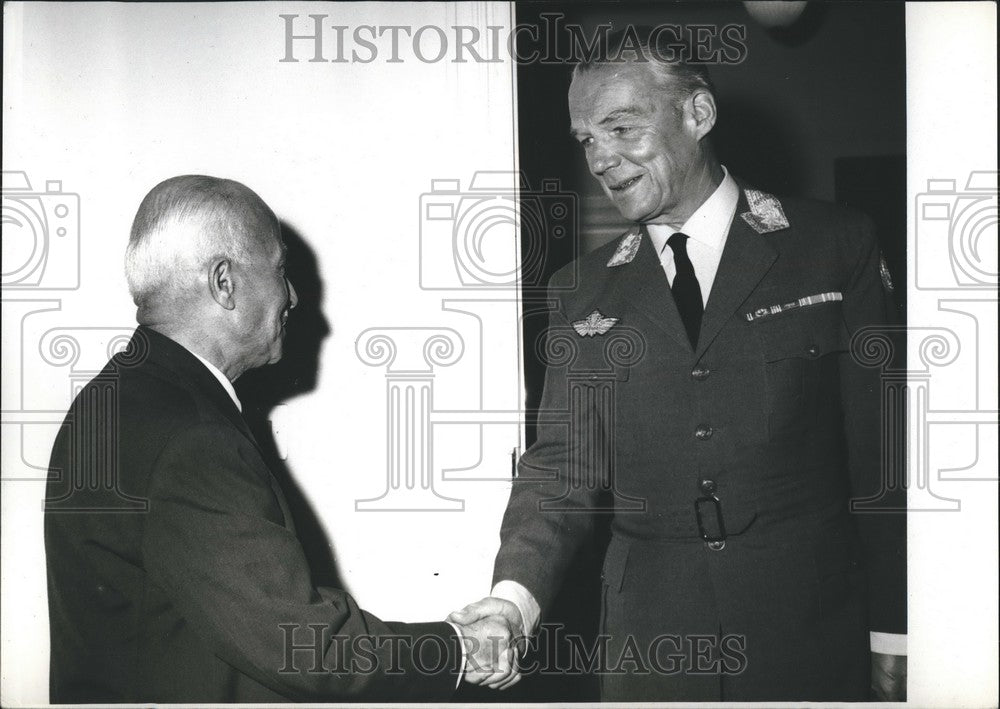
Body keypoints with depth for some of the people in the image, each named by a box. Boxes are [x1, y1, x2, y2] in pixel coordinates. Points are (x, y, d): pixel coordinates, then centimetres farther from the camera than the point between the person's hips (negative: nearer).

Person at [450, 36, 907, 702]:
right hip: (648, 644, 2)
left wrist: (893, 633, -3)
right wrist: (514, 597, -19)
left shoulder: (836, 246, -2)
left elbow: (881, 447, -2)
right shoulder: (581, 292, 6)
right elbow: (563, 465, 0)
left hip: (812, 644, -2)